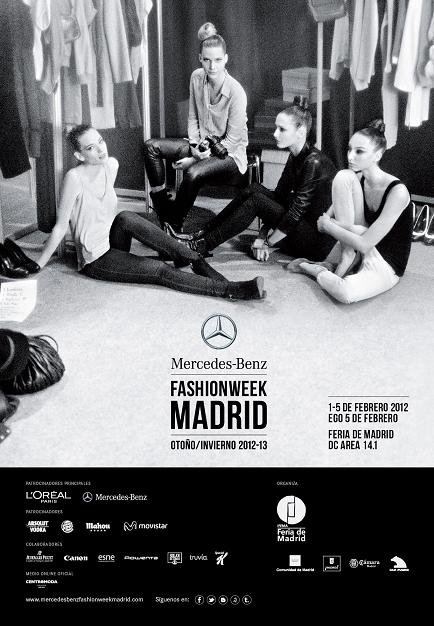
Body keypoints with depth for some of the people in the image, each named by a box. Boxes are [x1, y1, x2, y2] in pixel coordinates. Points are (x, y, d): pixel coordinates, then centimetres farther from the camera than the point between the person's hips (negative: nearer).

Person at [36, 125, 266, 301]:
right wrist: (36, 267, -13)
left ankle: (190, 257, -23)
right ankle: (230, 290, -30)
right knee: (160, 270, -22)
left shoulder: (111, 165, -1)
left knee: (125, 218, -29)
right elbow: (60, 227, -15)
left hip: (112, 243, 5)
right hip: (96, 261, -5)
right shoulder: (75, 178, -20)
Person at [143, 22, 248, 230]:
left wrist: (197, 159, -18)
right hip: (202, 143, 7)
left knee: (193, 173, -36)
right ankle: (163, 208, -7)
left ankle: (175, 224, -14)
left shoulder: (236, 92, -22)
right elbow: (193, 118, 8)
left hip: (230, 154, -7)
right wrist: (195, 145, -11)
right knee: (151, 146, -8)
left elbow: (233, 139, -18)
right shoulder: (197, 78, -4)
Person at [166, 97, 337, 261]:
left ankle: (201, 246, -10)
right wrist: (263, 236, -4)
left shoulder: (314, 163, -22)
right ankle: (201, 236, -2)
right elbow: (278, 195, 7)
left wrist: (267, 242, -14)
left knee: (257, 199, -17)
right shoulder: (295, 157, 7)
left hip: (319, 241, -8)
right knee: (256, 190, -3)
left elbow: (296, 212, -22)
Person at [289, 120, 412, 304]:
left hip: (386, 266, -6)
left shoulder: (397, 192, -24)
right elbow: (328, 215, 4)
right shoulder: (356, 179, -1)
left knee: (345, 292, -40)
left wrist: (327, 225, -14)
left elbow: (364, 244, -25)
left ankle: (313, 270, -5)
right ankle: (345, 261, -10)